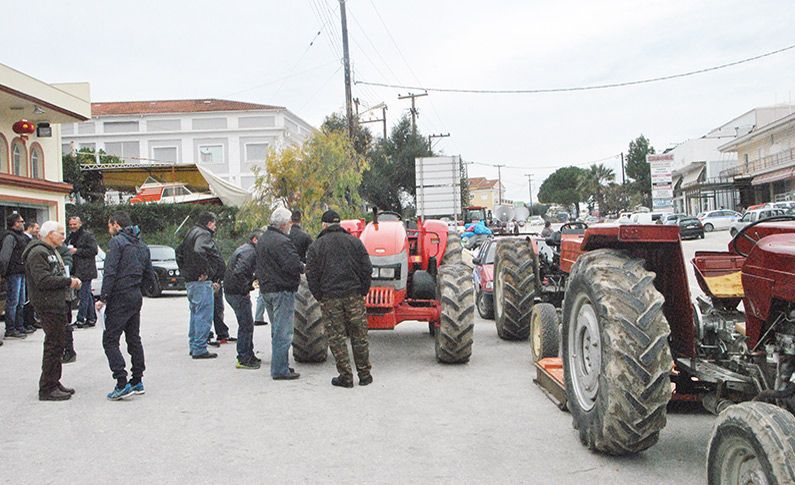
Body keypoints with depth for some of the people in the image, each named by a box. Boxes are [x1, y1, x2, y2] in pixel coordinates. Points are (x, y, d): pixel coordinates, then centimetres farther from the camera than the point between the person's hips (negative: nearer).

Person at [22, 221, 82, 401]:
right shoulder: (38, 253, -13)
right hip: (49, 307, -11)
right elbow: (43, 280, -22)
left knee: (57, 345, 14)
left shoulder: (52, 252, 21)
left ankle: (54, 383, 23)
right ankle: (47, 389, -2)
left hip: (58, 305, 11)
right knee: (53, 347, -8)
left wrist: (71, 281, 10)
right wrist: (69, 281, -16)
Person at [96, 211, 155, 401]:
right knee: (134, 339, 15)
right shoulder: (141, 245, 15)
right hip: (137, 297, 8)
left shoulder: (117, 241, -10)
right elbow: (150, 277, 15)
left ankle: (122, 384, -11)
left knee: (110, 341, -4)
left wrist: (103, 298, -16)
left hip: (120, 298, -8)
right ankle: (137, 381, 18)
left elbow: (110, 272, -19)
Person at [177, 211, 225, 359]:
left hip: (190, 281, 10)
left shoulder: (191, 233, 18)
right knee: (204, 316, -6)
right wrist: (204, 271, -24)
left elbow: (179, 252, 25)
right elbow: (198, 251, -32)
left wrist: (185, 271, 21)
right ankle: (200, 349, -5)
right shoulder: (204, 234, -14)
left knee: (195, 314, 18)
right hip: (202, 281, -10)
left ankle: (193, 346, 24)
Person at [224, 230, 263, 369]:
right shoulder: (249, 251, -17)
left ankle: (249, 355, 27)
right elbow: (239, 272, -29)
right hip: (238, 294, -11)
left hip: (232, 292, 11)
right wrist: (246, 290, -20)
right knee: (246, 325, -5)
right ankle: (243, 359, -1)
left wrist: (247, 287, 15)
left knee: (247, 325, 18)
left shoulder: (246, 249, 18)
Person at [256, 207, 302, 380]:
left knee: (276, 330, 19)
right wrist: (303, 267, -5)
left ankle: (280, 365, 27)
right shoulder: (281, 241, -18)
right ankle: (280, 370, -2)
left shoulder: (262, 239, 14)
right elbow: (294, 266, -26)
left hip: (266, 289, 10)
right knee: (283, 332, -5)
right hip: (282, 290, -10)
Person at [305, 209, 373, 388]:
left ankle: (345, 376, 4)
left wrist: (319, 296, 6)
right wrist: (363, 291, 9)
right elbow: (367, 268, 2)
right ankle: (364, 375, 13)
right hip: (354, 295, 2)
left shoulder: (316, 246, 1)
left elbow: (311, 274, -2)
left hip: (329, 297, -1)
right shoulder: (354, 241, 5)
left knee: (336, 337, 4)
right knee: (359, 335, 8)